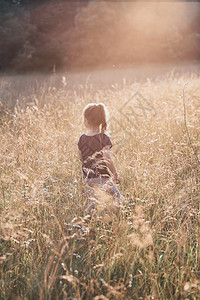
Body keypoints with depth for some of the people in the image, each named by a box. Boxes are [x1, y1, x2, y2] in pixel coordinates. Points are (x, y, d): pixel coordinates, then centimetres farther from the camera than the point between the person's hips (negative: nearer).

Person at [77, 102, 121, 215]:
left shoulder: (82, 139, 2)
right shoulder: (103, 138, -12)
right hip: (102, 176, -5)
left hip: (88, 177, 5)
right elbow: (107, 158, -17)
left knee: (93, 200, 19)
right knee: (117, 197, 7)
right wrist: (116, 173, -8)